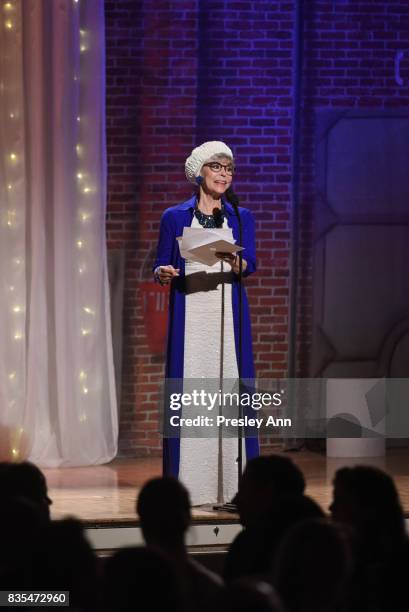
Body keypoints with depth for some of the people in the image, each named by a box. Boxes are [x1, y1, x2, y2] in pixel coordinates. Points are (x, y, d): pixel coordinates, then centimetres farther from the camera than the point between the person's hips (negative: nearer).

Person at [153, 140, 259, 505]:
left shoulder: (242, 218, 10)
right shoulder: (175, 217, 8)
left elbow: (251, 265, -4)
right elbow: (160, 268, 7)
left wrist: (232, 260, -27)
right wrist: (164, 273, -17)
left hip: (228, 314, 1)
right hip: (189, 314, -1)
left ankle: (233, 484, -2)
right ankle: (189, 485, -3)